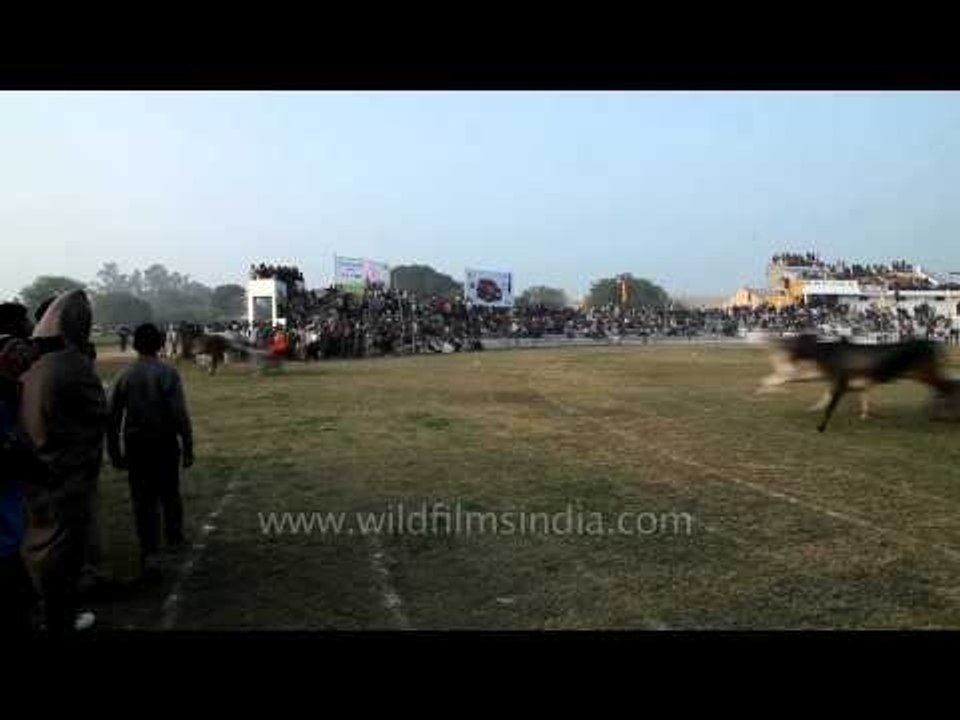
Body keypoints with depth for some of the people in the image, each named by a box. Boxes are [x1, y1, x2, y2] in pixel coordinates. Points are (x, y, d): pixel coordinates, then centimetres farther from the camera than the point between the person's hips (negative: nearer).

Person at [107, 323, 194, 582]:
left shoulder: (124, 376, -2)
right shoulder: (168, 373, -10)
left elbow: (113, 418, 1)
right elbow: (180, 414, -13)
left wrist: (115, 452, 11)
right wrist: (188, 447, -5)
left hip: (135, 445, 1)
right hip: (165, 443, -1)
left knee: (144, 500, 5)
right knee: (170, 494, 19)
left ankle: (150, 554, -4)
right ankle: (174, 537, 38)